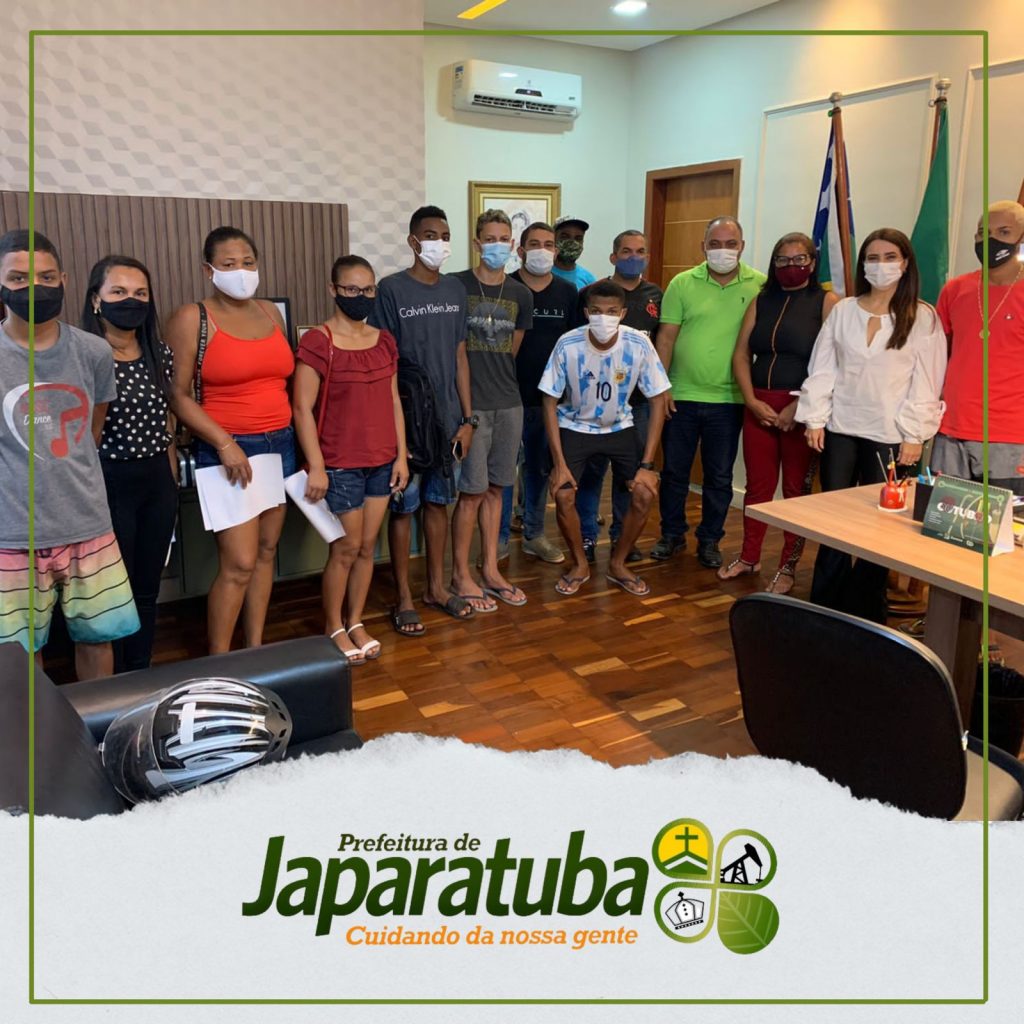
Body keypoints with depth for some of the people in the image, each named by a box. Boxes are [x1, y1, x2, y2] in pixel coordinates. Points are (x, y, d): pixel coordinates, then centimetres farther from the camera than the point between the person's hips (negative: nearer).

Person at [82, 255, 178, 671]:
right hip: (108, 483, -5)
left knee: (147, 588, 15)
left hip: (157, 481, 5)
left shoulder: (160, 354, 5)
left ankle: (142, 678, 32)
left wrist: (173, 483, 13)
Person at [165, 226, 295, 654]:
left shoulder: (270, 311, 11)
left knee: (266, 552, 11)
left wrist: (299, 439, 9)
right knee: (238, 564, -7)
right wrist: (224, 443, -18)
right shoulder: (192, 318, -6)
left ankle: (256, 649, 23)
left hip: (280, 445, 6)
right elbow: (178, 395, -9)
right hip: (229, 450, -6)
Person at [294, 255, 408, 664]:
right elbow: (302, 409, -13)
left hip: (381, 462, 6)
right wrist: (316, 466, -16)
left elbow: (393, 401, 11)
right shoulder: (317, 342, -10)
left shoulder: (384, 341, 8)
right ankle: (334, 629, 22)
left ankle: (356, 623, 27)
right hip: (341, 465, -5)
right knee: (346, 548, 3)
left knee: (368, 546, 12)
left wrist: (401, 455, 7)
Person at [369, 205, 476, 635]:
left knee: (438, 502, 14)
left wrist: (466, 418, 5)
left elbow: (460, 357, 9)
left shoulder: (455, 289, 7)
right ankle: (404, 599, 16)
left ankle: (436, 587, 28)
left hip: (448, 419, 5)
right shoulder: (391, 289, -7)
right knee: (403, 507, 4)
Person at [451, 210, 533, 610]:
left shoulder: (521, 295, 10)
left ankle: (490, 570, 22)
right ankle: (461, 575, 12)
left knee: (495, 488, 12)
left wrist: (497, 376, 11)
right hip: (471, 404, -5)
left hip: (509, 403, 5)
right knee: (472, 492, -2)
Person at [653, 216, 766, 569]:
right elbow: (666, 337, 0)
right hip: (681, 396, 1)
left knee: (719, 477, 9)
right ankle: (672, 534, 27)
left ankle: (710, 540, 25)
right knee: (674, 470, 11)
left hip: (728, 399, 0)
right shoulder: (682, 283, 0)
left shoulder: (759, 285, -1)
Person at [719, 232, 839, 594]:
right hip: (759, 405, 4)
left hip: (802, 409, -4)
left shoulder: (827, 302, -1)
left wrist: (798, 407, -16)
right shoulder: (762, 301, 13)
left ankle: (788, 567, 15)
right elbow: (741, 354, 8)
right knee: (757, 484, 10)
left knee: (797, 488, 4)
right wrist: (752, 401, -5)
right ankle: (748, 557, 24)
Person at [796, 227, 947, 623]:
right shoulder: (843, 311, 6)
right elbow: (822, 369, 5)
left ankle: (866, 612, 16)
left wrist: (914, 435, -8)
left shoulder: (923, 318, -1)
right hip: (840, 428, 3)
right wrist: (814, 419, -2)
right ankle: (825, 605, 17)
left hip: (889, 435, -2)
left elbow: (927, 382, -4)